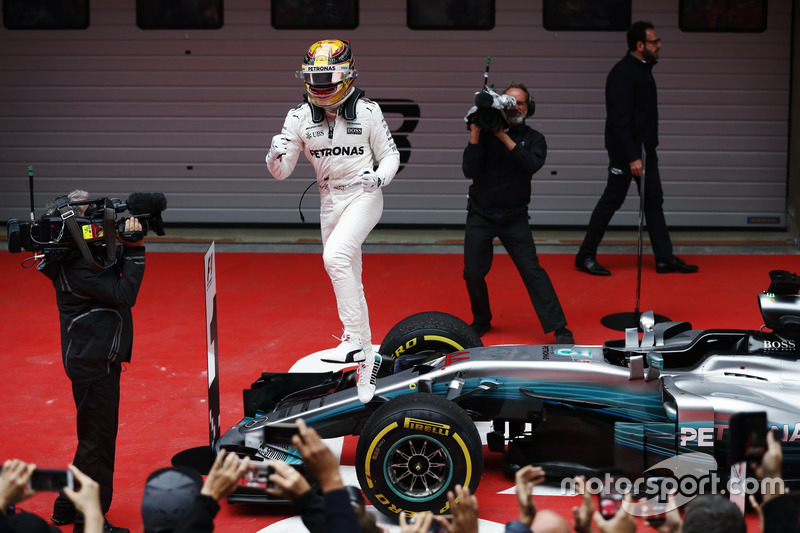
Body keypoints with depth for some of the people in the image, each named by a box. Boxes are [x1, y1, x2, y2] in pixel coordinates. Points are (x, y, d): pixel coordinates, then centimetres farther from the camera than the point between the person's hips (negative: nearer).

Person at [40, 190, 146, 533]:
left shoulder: (90, 251, 5)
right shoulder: (75, 268, -23)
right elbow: (124, 294, -25)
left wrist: (127, 242, -8)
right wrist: (134, 248, -24)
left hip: (97, 358, 10)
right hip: (94, 361, -10)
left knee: (97, 433, 20)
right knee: (97, 438, -1)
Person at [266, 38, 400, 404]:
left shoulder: (367, 112, -9)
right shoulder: (299, 117, -1)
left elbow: (390, 155, 1)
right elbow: (282, 172, 2)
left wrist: (380, 177, -20)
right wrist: (276, 156, -21)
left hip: (363, 196, -5)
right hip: (330, 200, 5)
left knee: (336, 256, -28)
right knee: (350, 281, 9)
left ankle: (355, 338, -21)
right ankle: (367, 357, 21)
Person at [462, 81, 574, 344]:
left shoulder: (534, 139, 2)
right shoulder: (485, 134, 0)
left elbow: (532, 164, -20)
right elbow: (469, 171, -11)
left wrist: (505, 137, -22)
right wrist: (475, 135, -18)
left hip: (514, 218, -1)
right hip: (480, 216, 1)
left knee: (532, 270, -9)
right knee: (473, 273, 2)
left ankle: (559, 328, -7)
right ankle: (481, 321, 28)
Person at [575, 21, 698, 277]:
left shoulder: (644, 68, 11)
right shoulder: (622, 73, -18)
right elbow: (620, 119, -23)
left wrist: (646, 150, 16)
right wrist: (632, 157, -25)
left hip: (645, 148, 9)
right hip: (625, 150, -9)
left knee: (654, 200, 8)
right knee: (612, 200, -1)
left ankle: (665, 258, 12)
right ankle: (586, 256, 9)